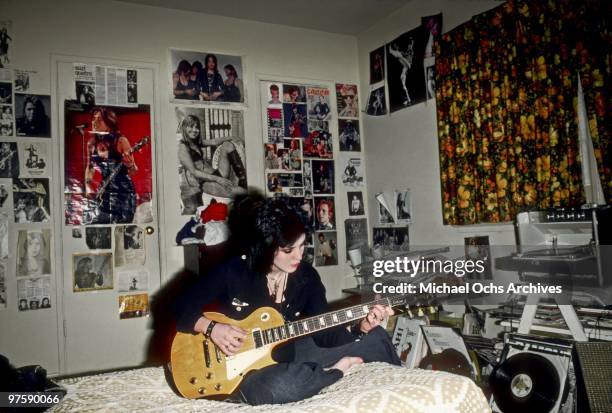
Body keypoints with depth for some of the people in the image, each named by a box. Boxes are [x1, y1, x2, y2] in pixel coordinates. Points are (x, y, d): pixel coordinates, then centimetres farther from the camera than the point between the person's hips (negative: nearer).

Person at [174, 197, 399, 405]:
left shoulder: (307, 277, -5)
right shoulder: (232, 273, -16)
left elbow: (324, 334, -7)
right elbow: (182, 308, -6)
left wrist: (360, 328, -24)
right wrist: (212, 328, -22)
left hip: (287, 353, 4)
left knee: (376, 337, -7)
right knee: (272, 387, -42)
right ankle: (339, 368, -17)